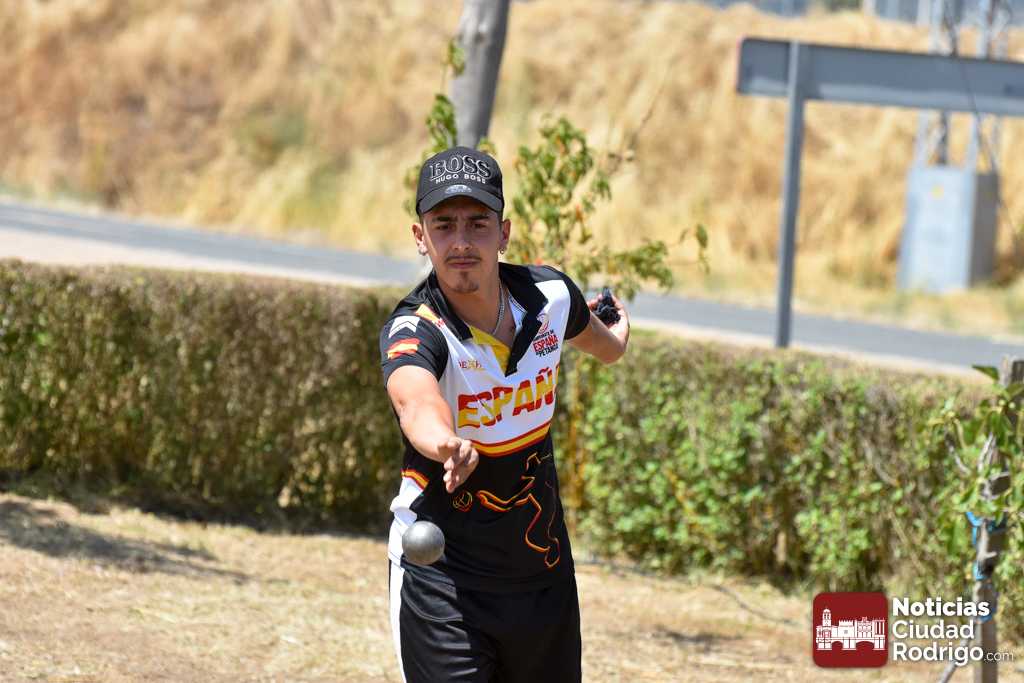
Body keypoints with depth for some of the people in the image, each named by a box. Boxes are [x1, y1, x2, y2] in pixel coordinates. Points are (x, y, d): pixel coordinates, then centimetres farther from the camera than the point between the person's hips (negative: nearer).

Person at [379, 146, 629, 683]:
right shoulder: (413, 330, -24)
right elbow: (415, 400, -48)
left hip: (543, 572, 5)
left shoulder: (549, 295, -7)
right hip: (442, 576, -5)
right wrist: (445, 443, -71)